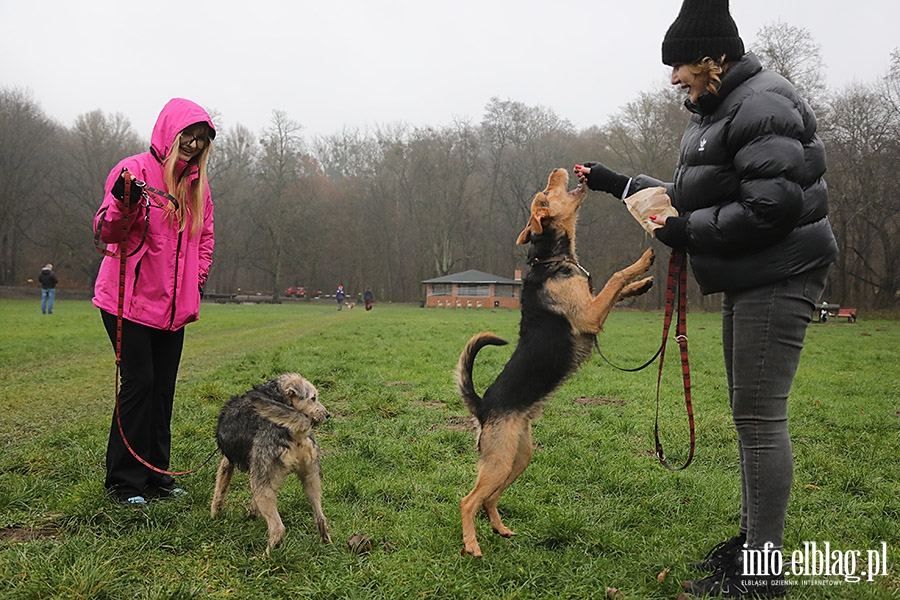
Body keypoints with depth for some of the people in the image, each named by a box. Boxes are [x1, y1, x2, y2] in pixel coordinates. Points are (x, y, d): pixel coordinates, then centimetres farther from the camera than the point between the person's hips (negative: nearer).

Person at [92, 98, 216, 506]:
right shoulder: (136, 170, -8)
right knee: (139, 383, -6)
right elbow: (106, 232, -11)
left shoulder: (197, 183, 11)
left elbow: (205, 237, 21)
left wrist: (196, 283, 10)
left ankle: (156, 474, 18)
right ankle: (125, 480, 5)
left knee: (163, 388, 8)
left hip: (174, 304, 6)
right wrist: (122, 204, -31)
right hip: (131, 300, -6)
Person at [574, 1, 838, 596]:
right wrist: (617, 183, 20)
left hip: (777, 278, -11)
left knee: (761, 415, -10)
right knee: (750, 412, 14)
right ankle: (752, 539, 26)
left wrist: (687, 230, -15)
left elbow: (771, 207, -24)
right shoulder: (719, 112, 17)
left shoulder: (761, 105, -16)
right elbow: (693, 197, 25)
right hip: (749, 281, 11)